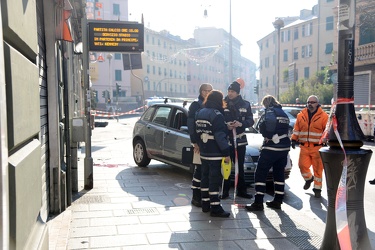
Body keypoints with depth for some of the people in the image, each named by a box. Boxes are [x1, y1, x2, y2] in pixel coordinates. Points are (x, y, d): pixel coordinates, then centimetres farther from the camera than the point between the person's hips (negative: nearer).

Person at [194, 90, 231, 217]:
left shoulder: (200, 113, 10)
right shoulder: (216, 114, -15)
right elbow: (220, 136, -20)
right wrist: (226, 153, -17)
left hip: (203, 153, 8)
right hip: (215, 154, -8)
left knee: (205, 178, 14)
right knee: (214, 180, -5)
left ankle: (205, 204, 22)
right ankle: (215, 208, -1)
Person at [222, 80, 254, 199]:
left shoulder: (245, 104, 6)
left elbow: (250, 121, 3)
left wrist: (241, 124, -16)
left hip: (240, 140, 2)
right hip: (225, 139, -2)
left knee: (240, 167, 11)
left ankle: (241, 190, 21)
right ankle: (225, 191, 10)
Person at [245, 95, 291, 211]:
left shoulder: (269, 112, -7)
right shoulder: (284, 113, 17)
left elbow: (263, 128, -13)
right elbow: (286, 129, 17)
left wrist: (268, 136, 3)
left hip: (271, 147, -8)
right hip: (284, 147, 8)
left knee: (260, 173, -3)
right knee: (279, 173, 14)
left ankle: (258, 203, -6)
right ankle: (277, 201, 18)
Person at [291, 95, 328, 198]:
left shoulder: (323, 116, -2)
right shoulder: (301, 115, 8)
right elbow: (296, 129, 15)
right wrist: (294, 139, 8)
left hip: (317, 147, -3)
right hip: (304, 147, 3)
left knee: (318, 169, 2)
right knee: (302, 165, -2)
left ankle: (317, 189, 17)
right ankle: (308, 179, 30)